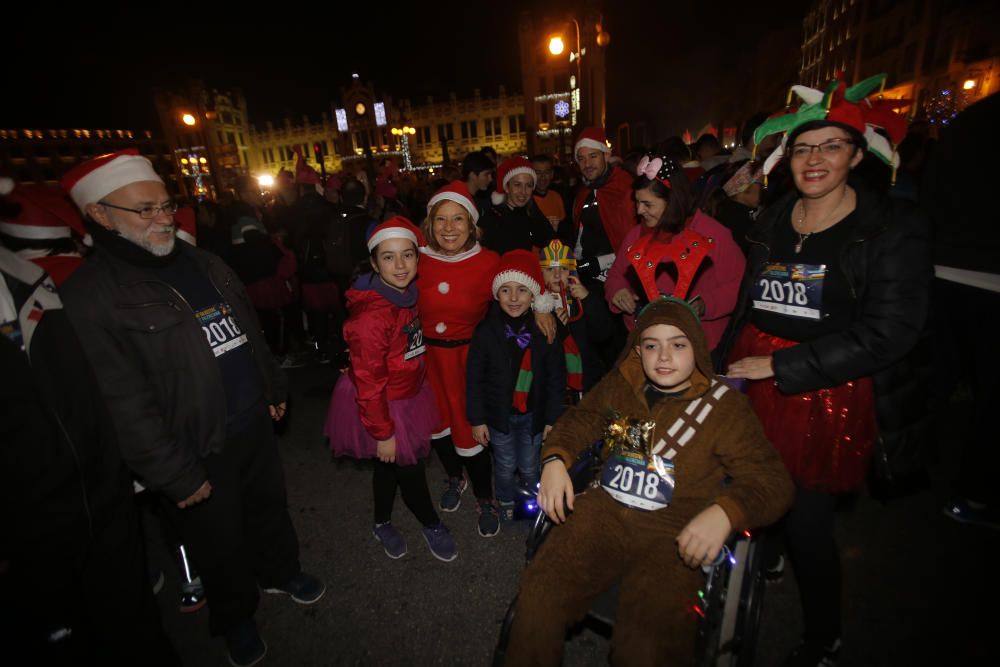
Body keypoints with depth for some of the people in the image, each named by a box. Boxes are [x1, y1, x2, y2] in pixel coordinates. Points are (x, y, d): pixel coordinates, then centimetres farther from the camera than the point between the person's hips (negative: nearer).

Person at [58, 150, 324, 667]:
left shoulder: (201, 263, 5)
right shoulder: (89, 296, -17)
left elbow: (250, 333, 13)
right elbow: (125, 405, -19)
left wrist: (274, 388, 16)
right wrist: (174, 476, -15)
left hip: (255, 424, 6)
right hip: (199, 450, -5)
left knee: (270, 506, 24)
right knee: (222, 542, 17)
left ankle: (280, 572, 52)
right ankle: (235, 616, 44)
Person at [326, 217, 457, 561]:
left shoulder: (407, 294, -4)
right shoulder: (371, 316, -30)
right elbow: (369, 382, -24)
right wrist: (382, 432, -17)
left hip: (407, 397, 7)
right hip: (380, 406, -7)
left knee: (389, 465, 24)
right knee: (409, 468, 12)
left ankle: (382, 524, 48)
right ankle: (432, 524, 39)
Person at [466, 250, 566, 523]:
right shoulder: (486, 331, -14)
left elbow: (556, 377, -5)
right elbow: (474, 379, -8)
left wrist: (552, 418, -2)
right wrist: (477, 419, -6)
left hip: (533, 413, 1)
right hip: (499, 413, 0)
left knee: (529, 466, 17)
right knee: (505, 466, 17)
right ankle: (506, 502, 47)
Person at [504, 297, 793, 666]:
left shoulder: (726, 406, 1)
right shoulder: (619, 384, 11)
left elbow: (772, 480, -2)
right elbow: (579, 419, 22)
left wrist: (725, 512, -23)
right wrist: (555, 459, 1)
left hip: (673, 535, -2)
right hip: (604, 511, 3)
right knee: (537, 600, -18)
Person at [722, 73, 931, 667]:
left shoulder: (895, 229, -5)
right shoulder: (772, 223, 10)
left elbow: (887, 334, -13)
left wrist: (779, 366, -16)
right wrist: (728, 366, 13)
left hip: (827, 394, -4)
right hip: (754, 385, 4)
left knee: (807, 522, 4)